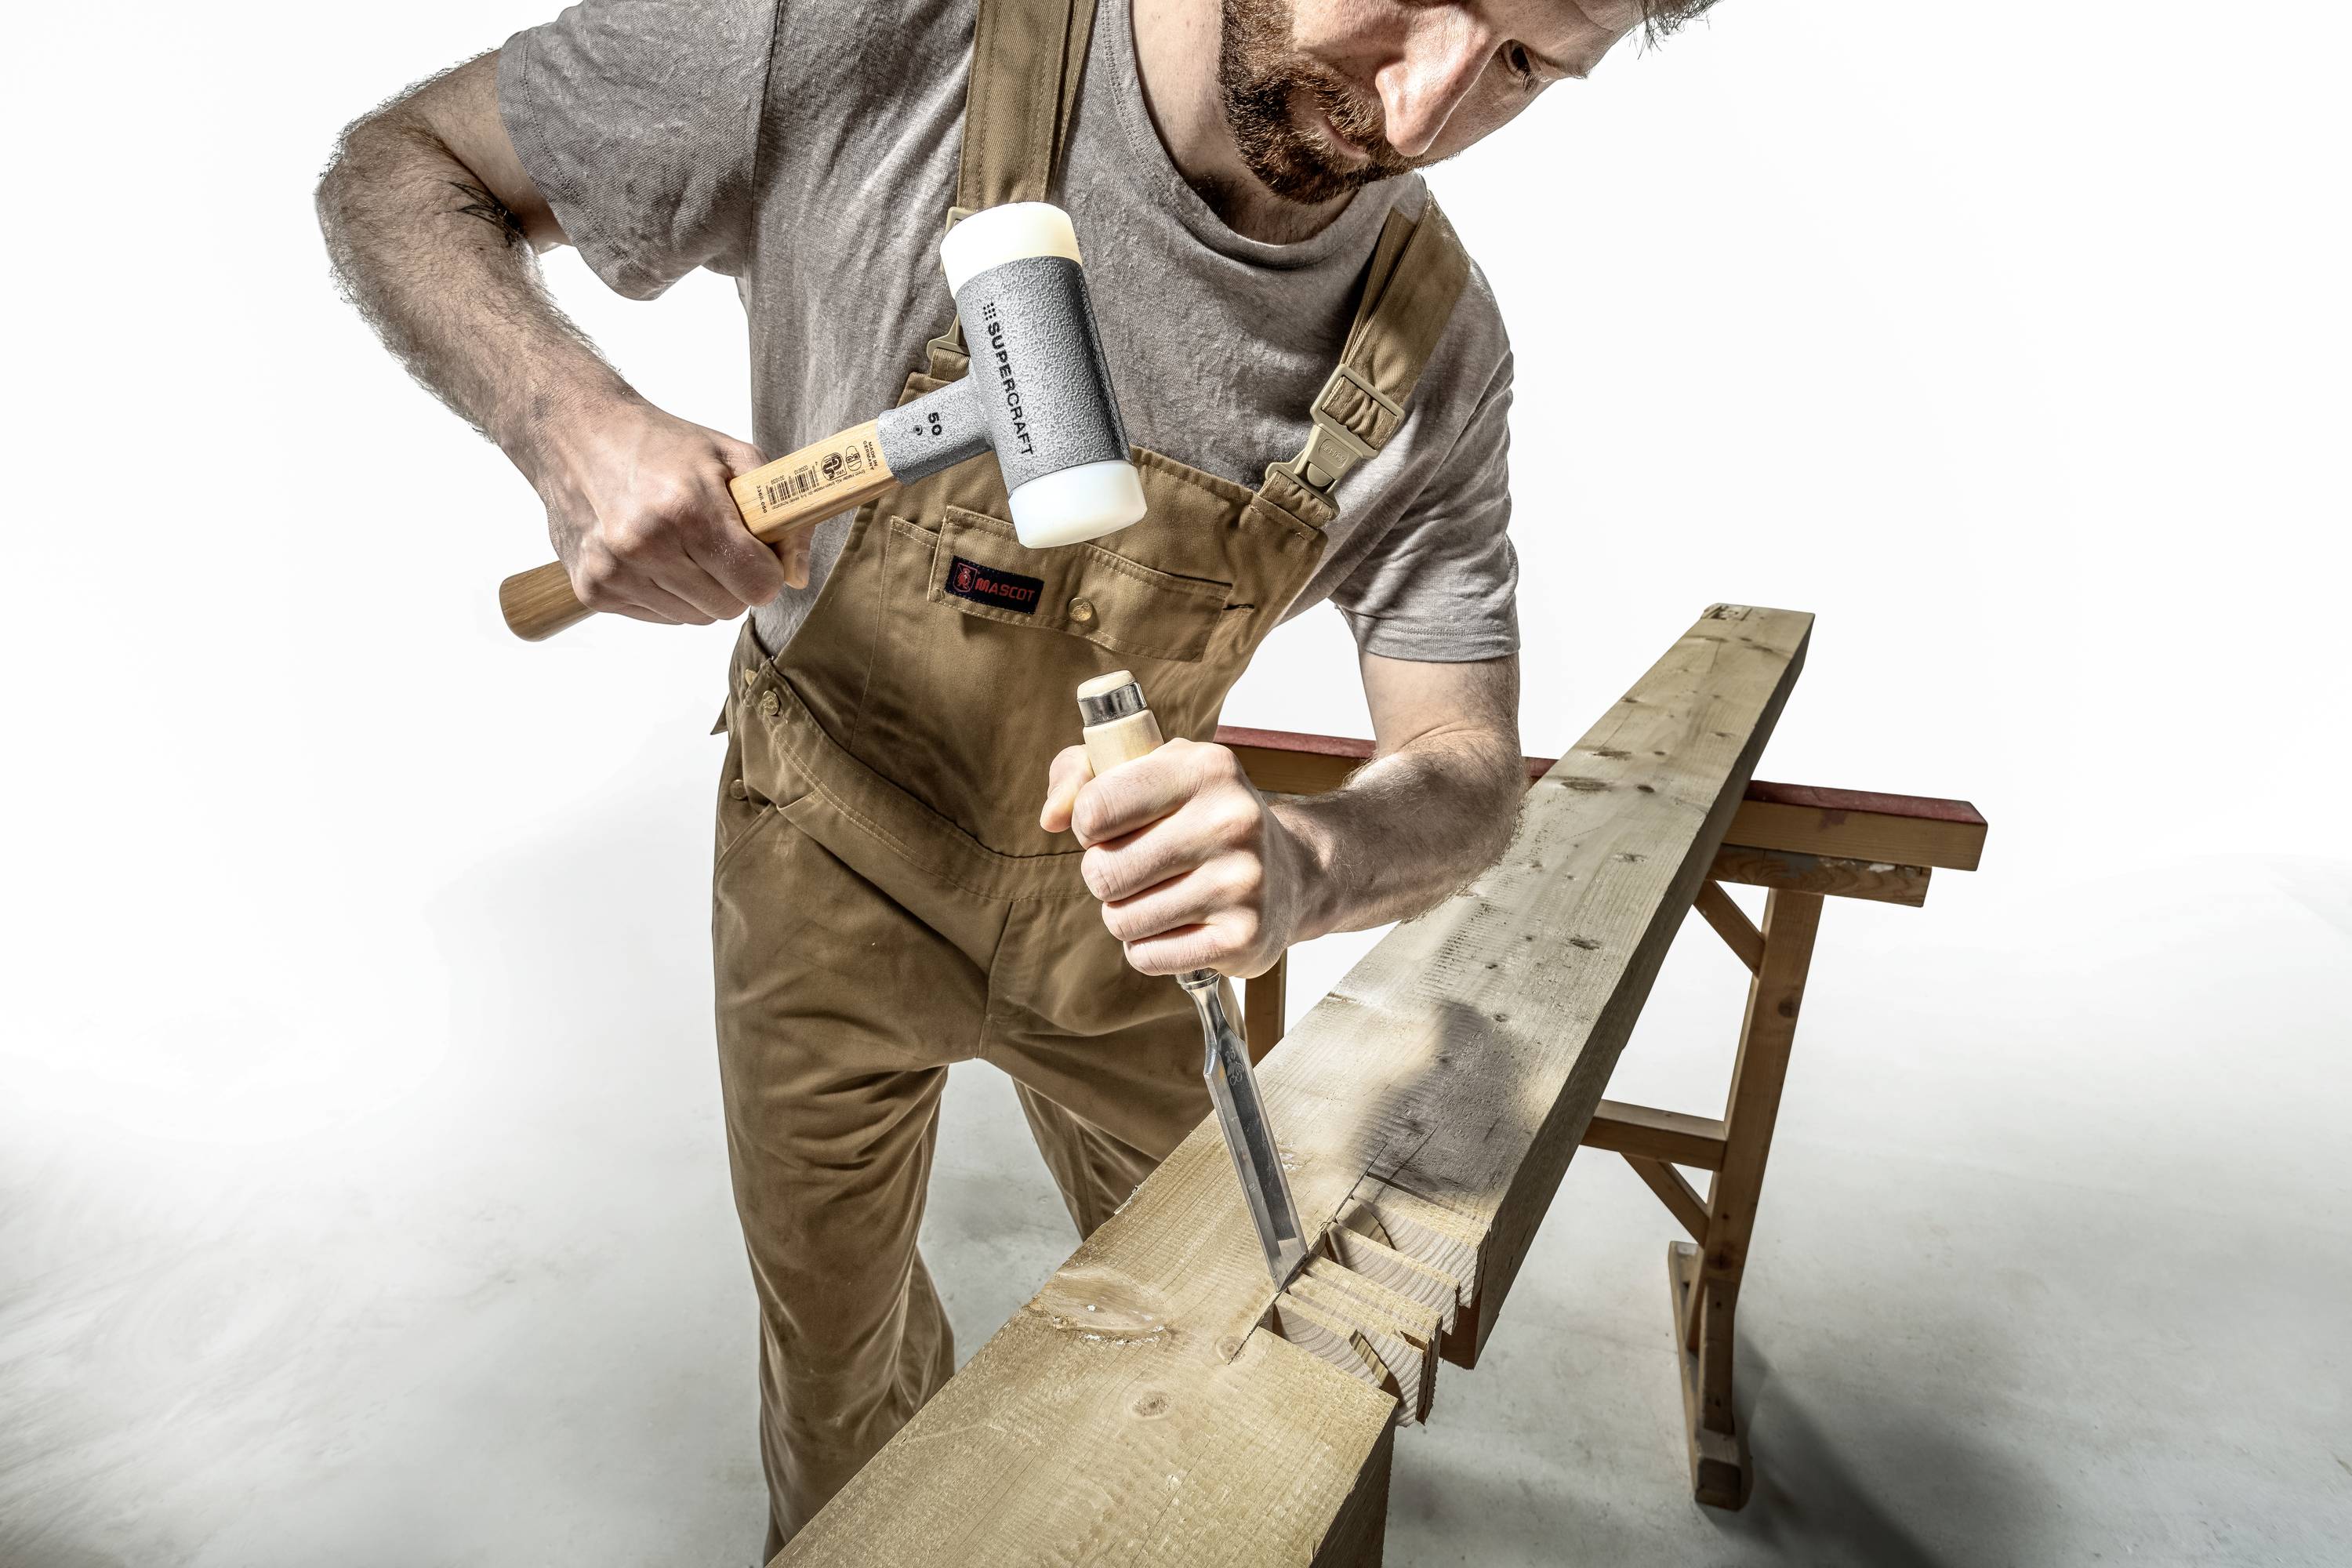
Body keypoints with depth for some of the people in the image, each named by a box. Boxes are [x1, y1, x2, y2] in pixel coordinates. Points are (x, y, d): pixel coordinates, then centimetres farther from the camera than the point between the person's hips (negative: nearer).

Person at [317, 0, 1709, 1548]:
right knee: (834, 1341, 20)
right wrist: (570, 418, -34)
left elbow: (1470, 769, -15)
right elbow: (402, 168, -12)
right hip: (830, 879, -1)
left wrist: (1298, 863, -39)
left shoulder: (1439, 342, -19)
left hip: (1110, 899, 2)